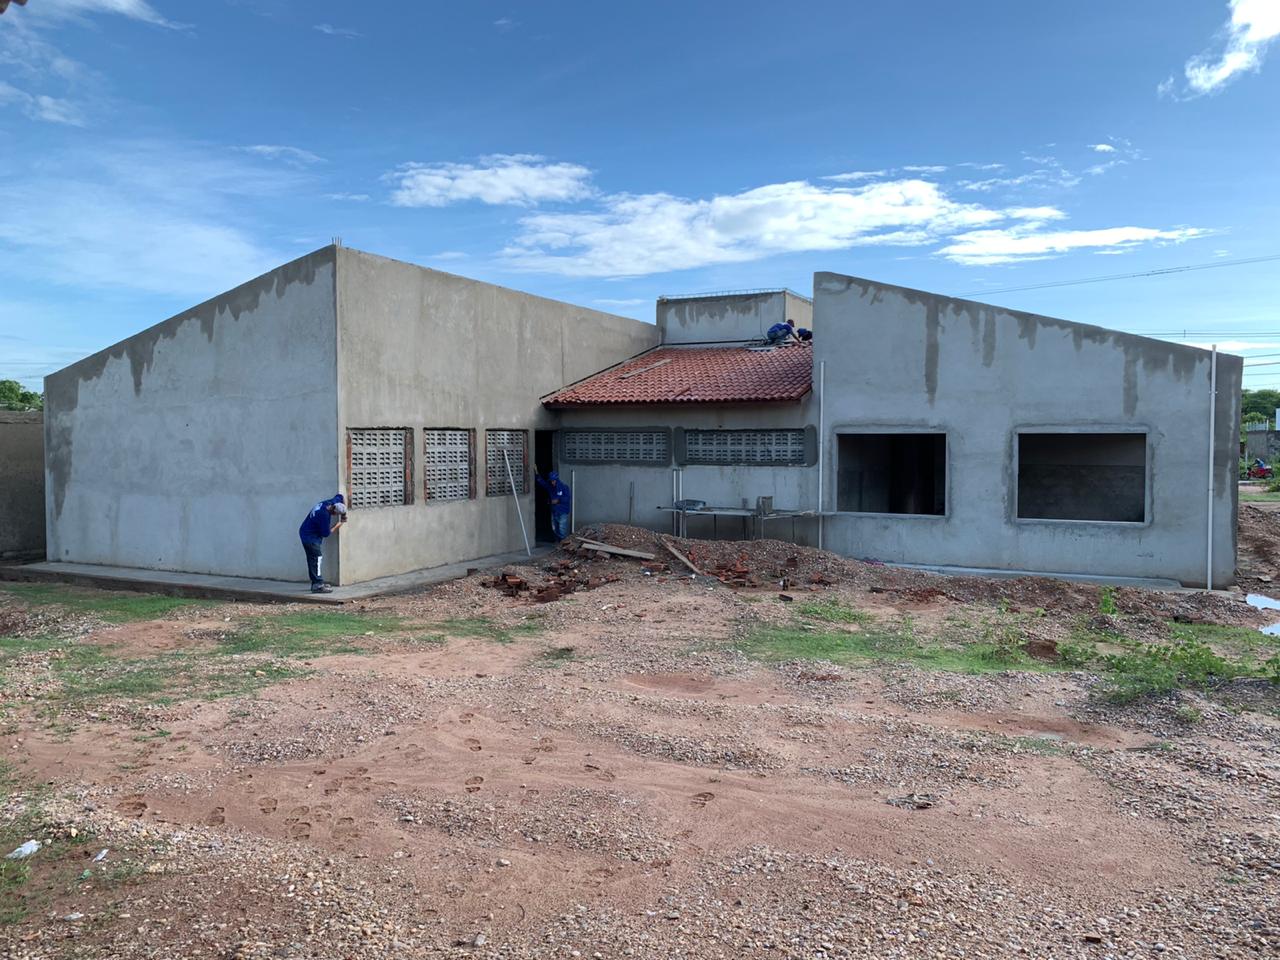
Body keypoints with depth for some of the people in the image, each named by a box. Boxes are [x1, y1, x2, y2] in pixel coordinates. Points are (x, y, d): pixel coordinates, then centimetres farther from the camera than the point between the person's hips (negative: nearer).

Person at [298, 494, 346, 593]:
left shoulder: (330, 503, -8)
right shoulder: (324, 516, -31)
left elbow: (341, 496, 11)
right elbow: (326, 533, -20)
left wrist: (344, 512, 6)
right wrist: (337, 526, -6)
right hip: (310, 537, -10)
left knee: (313, 559, 14)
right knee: (317, 558, -10)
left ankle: (315, 583, 21)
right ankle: (318, 585, -11)